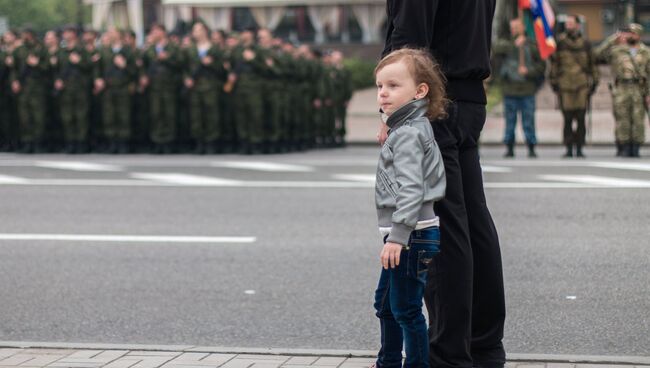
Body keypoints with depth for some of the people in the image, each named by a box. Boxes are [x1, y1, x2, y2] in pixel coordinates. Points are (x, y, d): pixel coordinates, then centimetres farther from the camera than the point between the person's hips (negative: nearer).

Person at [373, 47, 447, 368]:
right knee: (385, 302, 22)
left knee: (405, 308, -6)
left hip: (413, 235, -11)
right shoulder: (405, 128, 15)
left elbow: (411, 189, -26)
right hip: (406, 236, 11)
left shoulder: (408, 134, -16)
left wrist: (397, 236, -30)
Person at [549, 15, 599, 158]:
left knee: (581, 118, -2)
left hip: (582, 85, 1)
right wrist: (553, 80, 1)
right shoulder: (560, 42, 6)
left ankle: (579, 149, 4)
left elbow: (592, 63, 17)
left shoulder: (585, 43, 11)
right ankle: (569, 149, 6)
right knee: (568, 119, 0)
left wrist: (594, 82, 13)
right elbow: (553, 62, 6)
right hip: (565, 86, -1)